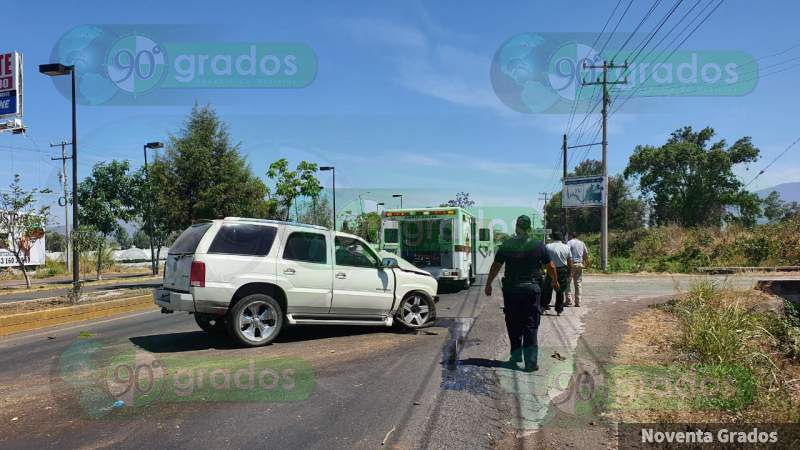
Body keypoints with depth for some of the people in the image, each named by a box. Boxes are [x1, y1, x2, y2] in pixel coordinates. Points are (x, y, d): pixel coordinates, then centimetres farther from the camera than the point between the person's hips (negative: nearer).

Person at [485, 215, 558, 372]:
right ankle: (531, 362, 2)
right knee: (530, 326, 3)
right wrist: (555, 281, 27)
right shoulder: (539, 246, -1)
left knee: (513, 324, 14)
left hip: (511, 289, 0)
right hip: (531, 288, 0)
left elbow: (496, 266, 2)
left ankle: (516, 356, 21)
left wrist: (488, 284, 14)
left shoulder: (507, 245, -2)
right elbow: (550, 267, 8)